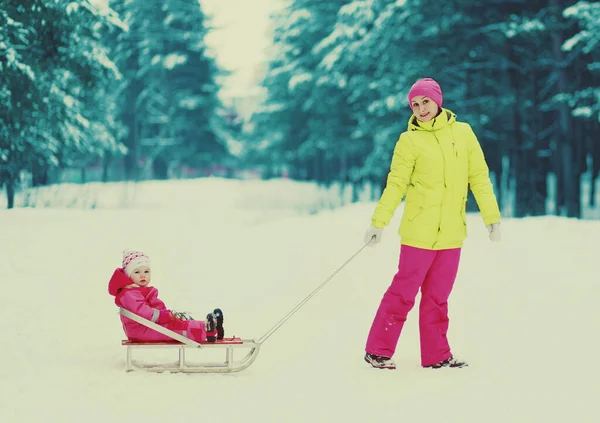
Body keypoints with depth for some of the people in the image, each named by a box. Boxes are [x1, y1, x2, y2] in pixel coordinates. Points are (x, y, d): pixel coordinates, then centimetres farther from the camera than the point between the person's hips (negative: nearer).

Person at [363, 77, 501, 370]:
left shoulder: (462, 132, 6)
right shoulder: (410, 140, -3)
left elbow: (479, 176, 8)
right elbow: (396, 184, -6)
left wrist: (491, 216, 6)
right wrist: (378, 222, -13)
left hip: (452, 233, 4)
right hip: (420, 230, -3)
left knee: (438, 296, 10)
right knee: (404, 291, -2)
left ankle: (436, 355, 17)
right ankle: (377, 351, 7)